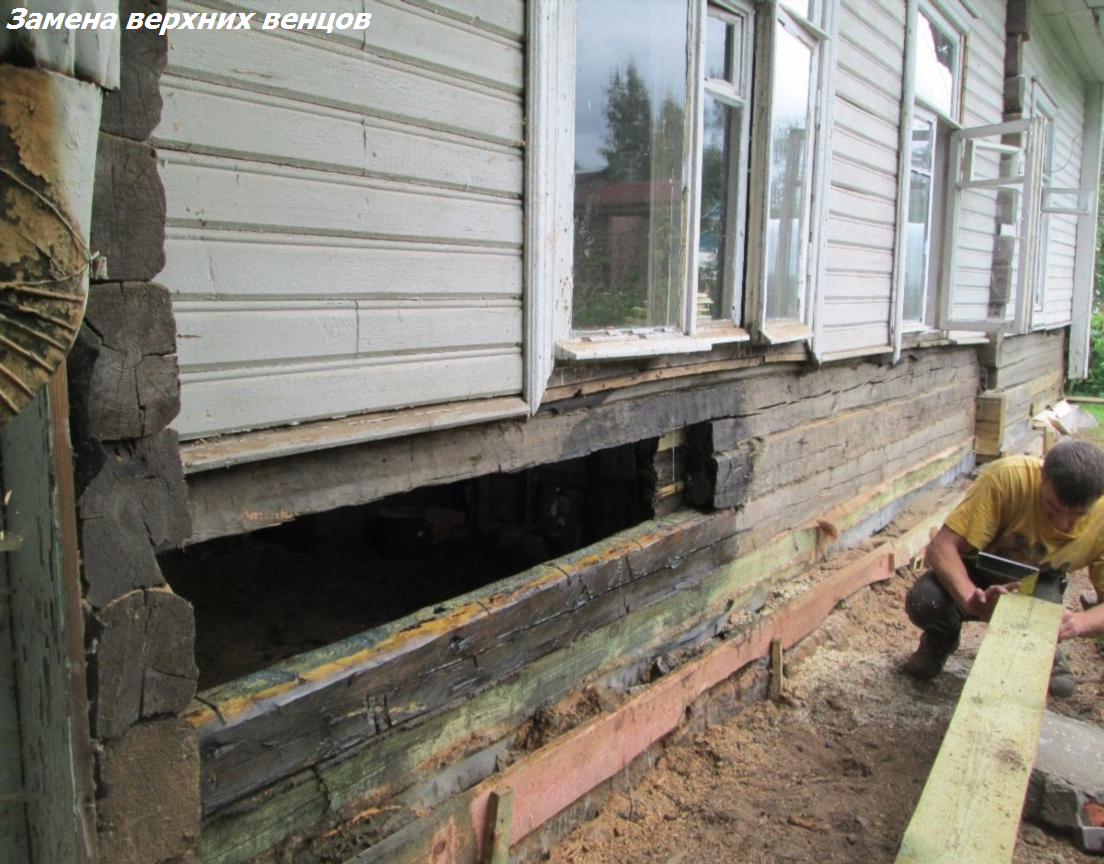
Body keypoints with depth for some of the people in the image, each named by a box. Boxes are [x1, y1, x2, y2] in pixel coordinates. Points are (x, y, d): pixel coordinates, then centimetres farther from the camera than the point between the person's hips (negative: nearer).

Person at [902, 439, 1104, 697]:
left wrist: (1078, 621, -40)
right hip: (975, 572, -1)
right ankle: (941, 639, 5)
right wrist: (972, 598, -52)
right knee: (923, 602, -32)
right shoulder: (1007, 477, -34)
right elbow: (940, 547, -34)